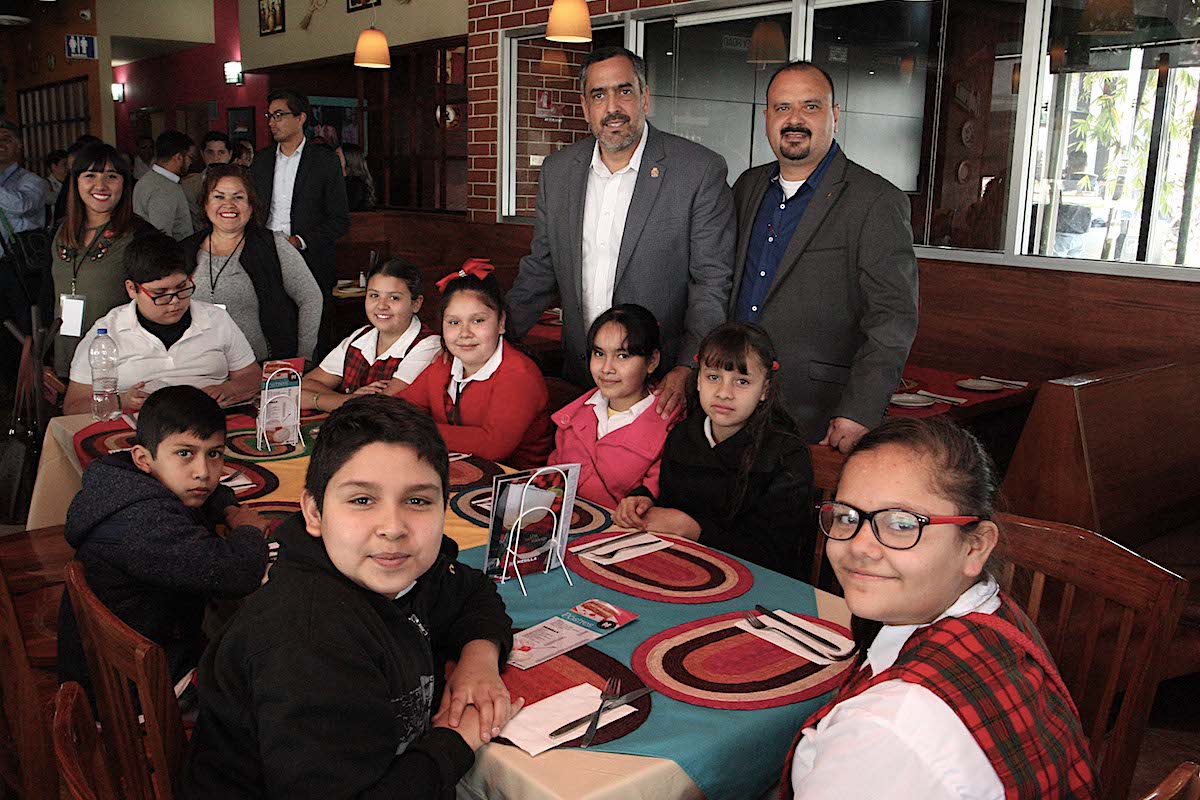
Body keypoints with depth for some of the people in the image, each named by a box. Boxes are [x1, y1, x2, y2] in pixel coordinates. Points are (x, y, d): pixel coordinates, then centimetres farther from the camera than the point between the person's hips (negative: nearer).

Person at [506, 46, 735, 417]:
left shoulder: (701, 170, -9)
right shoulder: (557, 170, 6)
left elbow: (712, 284, -10)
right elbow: (539, 272, 14)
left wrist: (686, 370, -20)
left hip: (662, 383, -4)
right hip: (578, 378, 4)